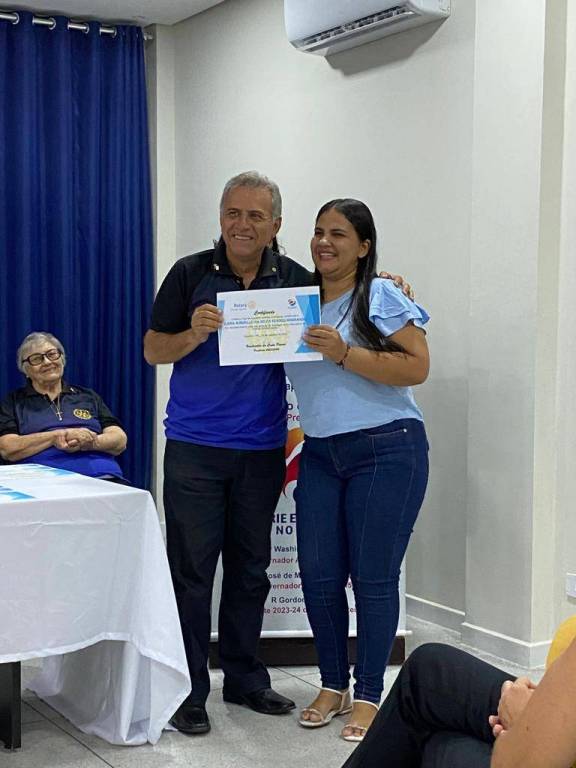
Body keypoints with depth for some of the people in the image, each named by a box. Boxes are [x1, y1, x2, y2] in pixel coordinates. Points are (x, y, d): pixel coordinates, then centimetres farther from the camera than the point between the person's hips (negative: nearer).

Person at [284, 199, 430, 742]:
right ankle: (333, 685, 23)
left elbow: (417, 367, -13)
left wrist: (344, 354, -20)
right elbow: (286, 368, 23)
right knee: (318, 576, 6)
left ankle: (368, 695, 14)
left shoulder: (380, 296, -5)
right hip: (320, 454, 6)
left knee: (373, 576, 0)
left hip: (386, 451, -6)